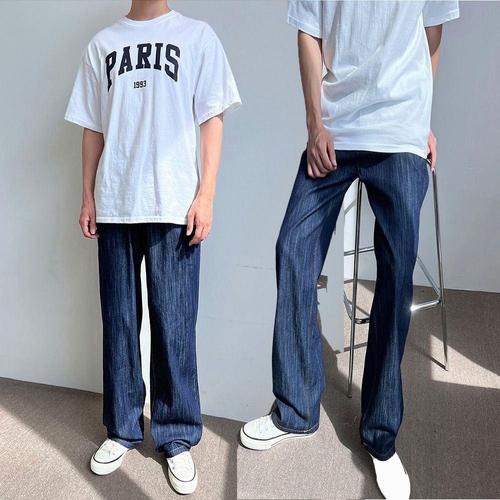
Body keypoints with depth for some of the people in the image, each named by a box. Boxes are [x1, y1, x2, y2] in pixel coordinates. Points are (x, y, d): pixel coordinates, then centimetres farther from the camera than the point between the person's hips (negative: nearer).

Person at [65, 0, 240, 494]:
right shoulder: (102, 44, 16)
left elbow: (212, 121, 2)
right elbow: (93, 128, 15)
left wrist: (205, 196, -6)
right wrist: (88, 197, 10)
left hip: (174, 205, -3)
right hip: (114, 206, 3)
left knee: (174, 324, -1)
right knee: (118, 321, 7)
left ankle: (177, 438, 15)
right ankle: (122, 429, 23)